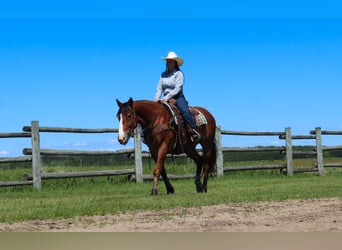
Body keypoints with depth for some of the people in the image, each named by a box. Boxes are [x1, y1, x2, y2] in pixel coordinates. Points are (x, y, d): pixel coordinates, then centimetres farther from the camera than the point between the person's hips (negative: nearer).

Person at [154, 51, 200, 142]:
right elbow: (159, 88, 9)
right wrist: (157, 98, -8)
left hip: (178, 97, -6)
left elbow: (177, 88, -14)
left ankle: (194, 131, -34)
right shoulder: (163, 74, 13)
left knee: (184, 111, -30)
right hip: (165, 99, 6)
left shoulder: (179, 73, -3)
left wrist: (167, 97, -23)